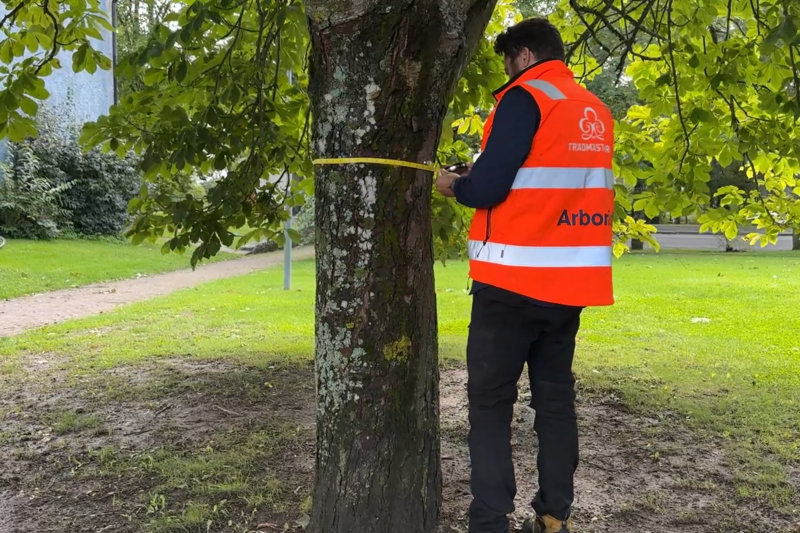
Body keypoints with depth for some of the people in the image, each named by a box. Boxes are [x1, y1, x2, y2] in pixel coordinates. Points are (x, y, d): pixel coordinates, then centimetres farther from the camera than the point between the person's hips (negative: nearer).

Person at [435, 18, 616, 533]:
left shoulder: (525, 99, -9)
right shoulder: (597, 111, 15)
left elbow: (486, 188, -16)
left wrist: (454, 184, 5)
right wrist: (482, 176, 18)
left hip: (516, 280, -7)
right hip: (570, 280, 7)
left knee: (490, 400, 1)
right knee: (556, 396, 14)